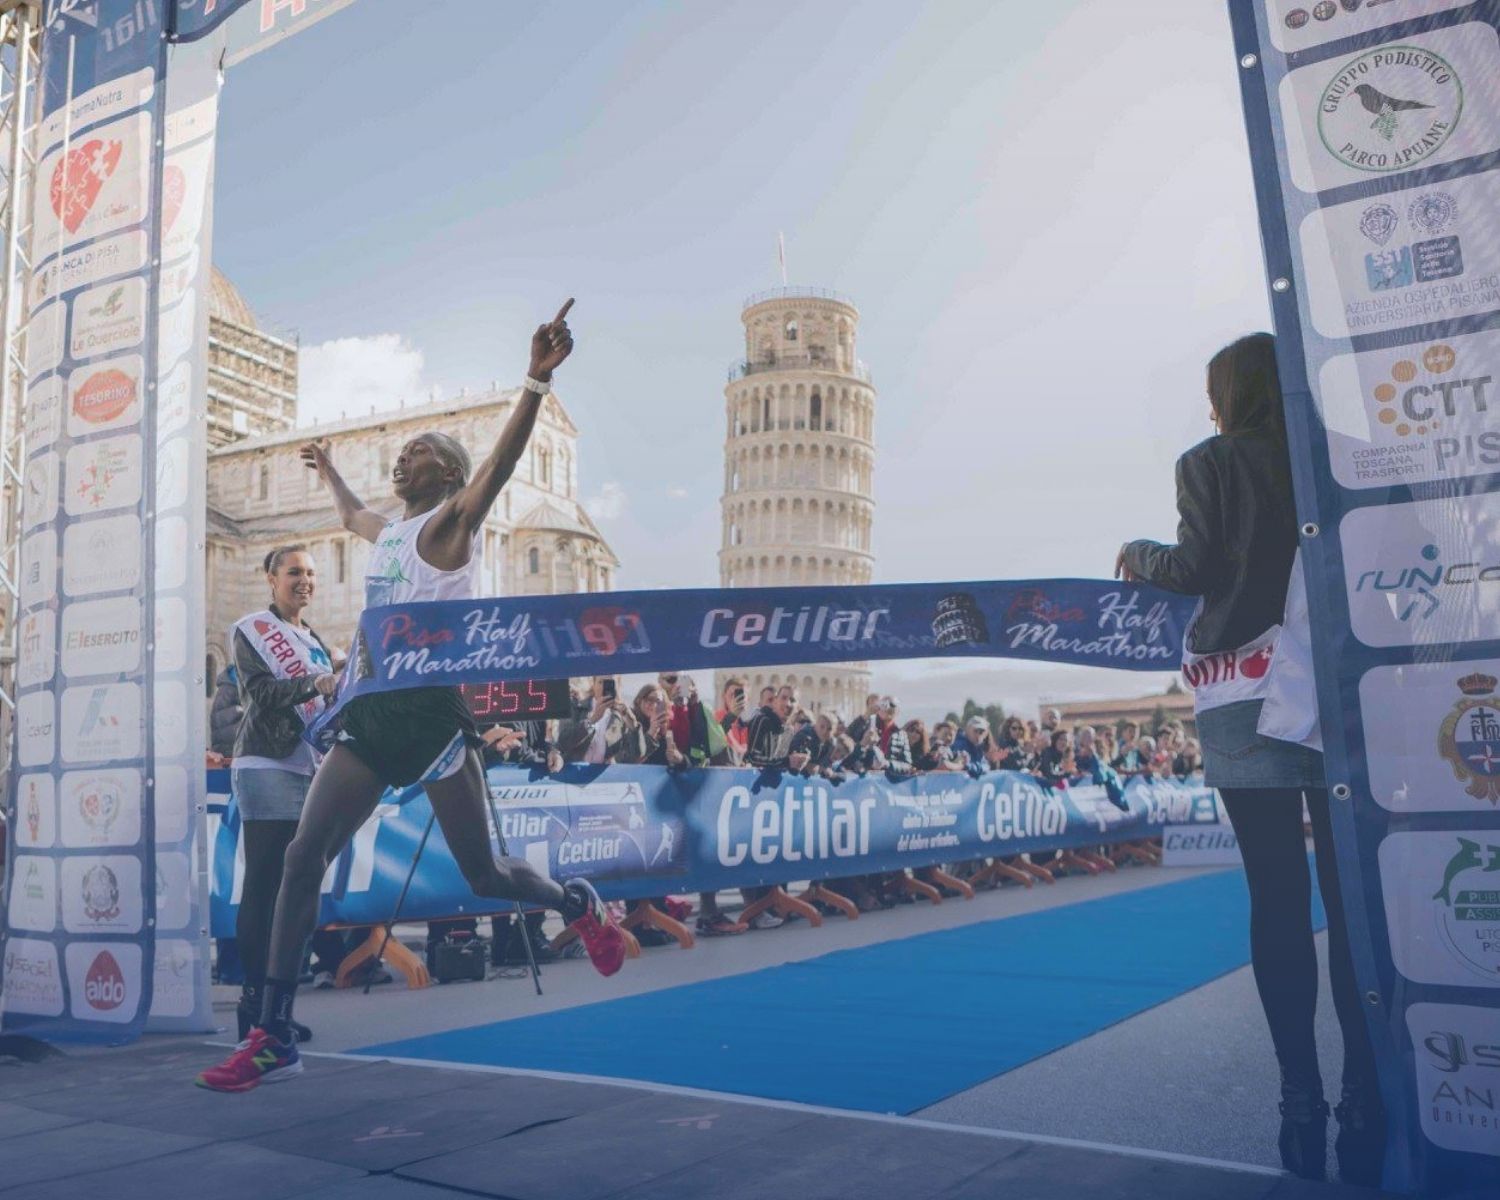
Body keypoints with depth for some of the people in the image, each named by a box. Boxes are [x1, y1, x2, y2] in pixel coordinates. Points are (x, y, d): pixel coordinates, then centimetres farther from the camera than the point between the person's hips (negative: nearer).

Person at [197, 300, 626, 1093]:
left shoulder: (449, 523, -4)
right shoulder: (385, 532, 18)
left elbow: (502, 460, -23)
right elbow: (350, 514, 45)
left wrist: (537, 380, -38)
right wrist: (326, 468, 60)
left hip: (430, 712, -7)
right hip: (371, 711, 7)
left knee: (484, 876, 2)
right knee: (303, 857, -6)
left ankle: (578, 906, 33)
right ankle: (273, 1037, -1)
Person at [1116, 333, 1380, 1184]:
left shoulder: (1212, 463, 4)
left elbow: (1198, 569, -5)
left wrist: (1139, 559, 14)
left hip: (1247, 693, -2)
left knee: (1279, 896, 0)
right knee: (1351, 893, 3)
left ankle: (1304, 1103, 2)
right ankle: (1367, 1101, 3)